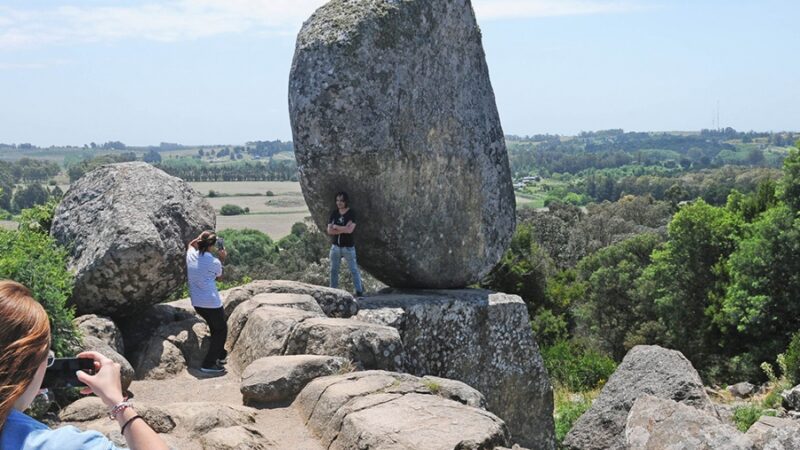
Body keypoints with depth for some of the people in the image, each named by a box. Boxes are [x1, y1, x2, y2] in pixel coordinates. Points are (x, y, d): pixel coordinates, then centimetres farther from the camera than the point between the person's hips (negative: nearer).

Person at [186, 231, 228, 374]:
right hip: (212, 303, -7)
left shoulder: (191, 254, -3)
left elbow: (190, 244, 23)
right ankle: (208, 364, 8)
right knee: (222, 330, 11)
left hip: (196, 302, 7)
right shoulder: (215, 262, -17)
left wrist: (200, 237, 9)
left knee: (215, 328, 27)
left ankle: (220, 354, 40)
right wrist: (222, 259, 8)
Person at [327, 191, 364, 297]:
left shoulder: (352, 213, -8)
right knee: (333, 270, 10)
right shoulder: (334, 213, 3)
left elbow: (350, 230, -20)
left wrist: (336, 227, -10)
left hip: (348, 247, -4)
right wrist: (344, 229, -15)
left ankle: (359, 291, 6)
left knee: (354, 270, 1)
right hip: (335, 246, 4)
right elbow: (329, 231, -5)